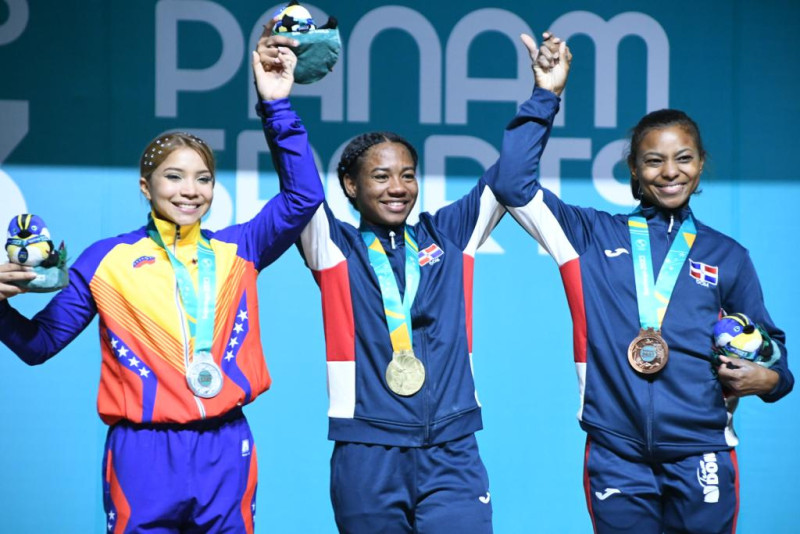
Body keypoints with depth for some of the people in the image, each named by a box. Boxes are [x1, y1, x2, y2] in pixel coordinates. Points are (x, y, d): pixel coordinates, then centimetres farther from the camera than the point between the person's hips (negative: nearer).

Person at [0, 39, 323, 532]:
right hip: (144, 453, -2)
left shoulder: (237, 251, 10)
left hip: (227, 449, 2)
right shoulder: (106, 260, 4)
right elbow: (39, 343, 5)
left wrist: (277, 107, -5)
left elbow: (304, 196, -1)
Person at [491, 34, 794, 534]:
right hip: (616, 454, 0)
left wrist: (769, 378, -3)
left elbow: (769, 344, 20)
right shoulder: (594, 236, 9)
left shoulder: (727, 256, 12)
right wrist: (547, 95, 1)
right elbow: (513, 185, 3)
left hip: (700, 454, 1)